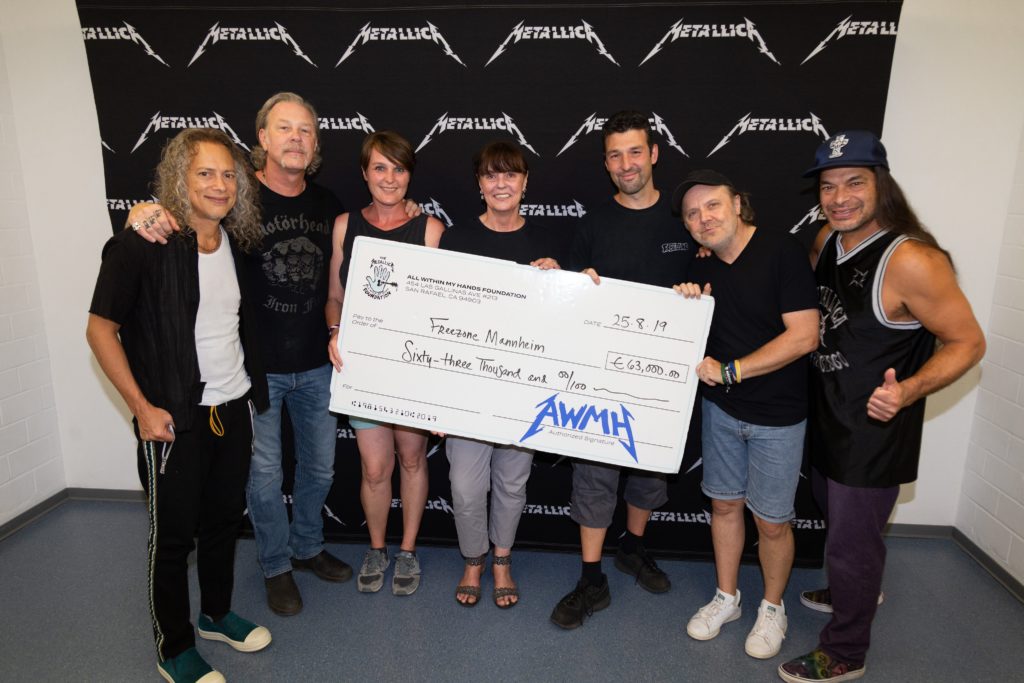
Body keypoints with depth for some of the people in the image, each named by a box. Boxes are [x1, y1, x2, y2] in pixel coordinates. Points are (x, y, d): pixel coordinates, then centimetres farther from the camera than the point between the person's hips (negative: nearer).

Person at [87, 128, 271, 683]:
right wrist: (142, 407, -14)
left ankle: (217, 614, 41)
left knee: (224, 517, 19)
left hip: (234, 408, 6)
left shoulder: (237, 242, 3)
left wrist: (250, 389, 8)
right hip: (173, 418, -5)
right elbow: (100, 330, -11)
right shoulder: (141, 245, -15)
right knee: (173, 534, 9)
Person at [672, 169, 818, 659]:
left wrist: (729, 371, -20)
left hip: (778, 416, -5)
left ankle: (772, 607, 33)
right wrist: (687, 307, -11)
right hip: (720, 407, 5)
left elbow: (804, 335, -21)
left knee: (771, 522, 7)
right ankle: (726, 598, 36)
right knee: (724, 504, 16)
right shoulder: (701, 269, 2)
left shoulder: (782, 252, -15)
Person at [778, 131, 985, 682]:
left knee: (851, 542, 8)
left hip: (875, 429, -7)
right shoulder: (827, 241, -3)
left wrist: (909, 390, -34)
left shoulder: (910, 261, -25)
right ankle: (857, 592, 54)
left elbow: (968, 342, -17)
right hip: (828, 418, 7)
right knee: (843, 522, 27)